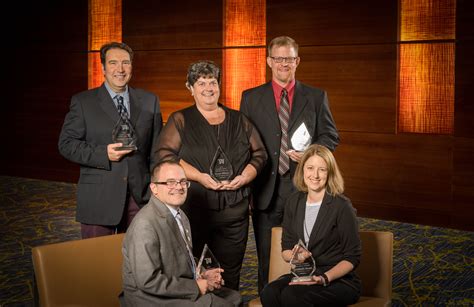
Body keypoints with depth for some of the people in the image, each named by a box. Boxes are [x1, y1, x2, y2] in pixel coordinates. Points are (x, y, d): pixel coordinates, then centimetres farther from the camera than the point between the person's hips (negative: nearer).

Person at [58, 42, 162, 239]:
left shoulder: (150, 101, 10)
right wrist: (103, 154, -16)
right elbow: (66, 144, -2)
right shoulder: (82, 102, 2)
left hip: (140, 197, 2)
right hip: (98, 199, -2)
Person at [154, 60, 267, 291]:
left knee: (231, 270, 8)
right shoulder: (180, 120, 6)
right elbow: (165, 155, -6)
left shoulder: (239, 121, 14)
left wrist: (245, 177, -7)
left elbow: (259, 154, 13)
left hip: (234, 211, 3)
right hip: (192, 208, -3)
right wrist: (199, 176, -16)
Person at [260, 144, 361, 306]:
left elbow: (352, 258, -6)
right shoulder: (293, 202, 6)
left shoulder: (342, 206, -10)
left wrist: (324, 278, -21)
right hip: (303, 275, 4)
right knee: (269, 293, -28)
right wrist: (296, 255, -11)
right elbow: (285, 250, 13)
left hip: (339, 280, -4)